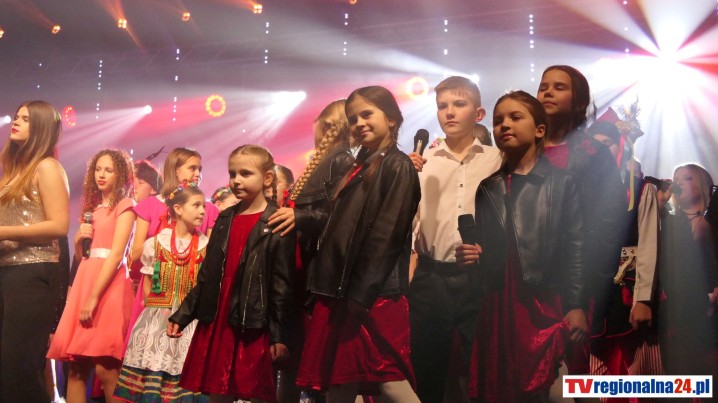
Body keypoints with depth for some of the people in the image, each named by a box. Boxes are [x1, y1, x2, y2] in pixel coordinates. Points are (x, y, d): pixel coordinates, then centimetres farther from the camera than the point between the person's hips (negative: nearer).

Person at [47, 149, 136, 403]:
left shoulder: (124, 206, 0)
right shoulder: (91, 207, 20)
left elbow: (116, 253, -11)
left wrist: (94, 297, -18)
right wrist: (79, 239, 0)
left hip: (109, 285, -6)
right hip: (84, 282, 7)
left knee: (104, 368, -11)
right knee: (76, 366, 2)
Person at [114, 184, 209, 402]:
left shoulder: (207, 247, 1)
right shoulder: (155, 243, 3)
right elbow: (147, 284, 10)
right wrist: (157, 310, 3)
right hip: (157, 320, 1)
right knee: (152, 374, -1)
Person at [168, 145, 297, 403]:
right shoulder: (225, 220, 13)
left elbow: (283, 285, -10)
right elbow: (207, 277, 16)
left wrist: (280, 334, -14)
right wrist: (181, 316, 13)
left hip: (254, 328, -6)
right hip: (216, 324, 6)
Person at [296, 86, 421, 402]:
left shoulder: (397, 165, -6)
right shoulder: (359, 168, 19)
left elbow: (386, 234, -15)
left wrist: (361, 293, -18)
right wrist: (325, 287, 13)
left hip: (373, 295, -9)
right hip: (341, 292, 9)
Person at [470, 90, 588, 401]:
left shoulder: (562, 183, 2)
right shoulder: (487, 188, 13)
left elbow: (575, 247, -3)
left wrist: (577, 306, -8)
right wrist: (472, 254, -6)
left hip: (544, 305, -3)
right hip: (496, 305, 4)